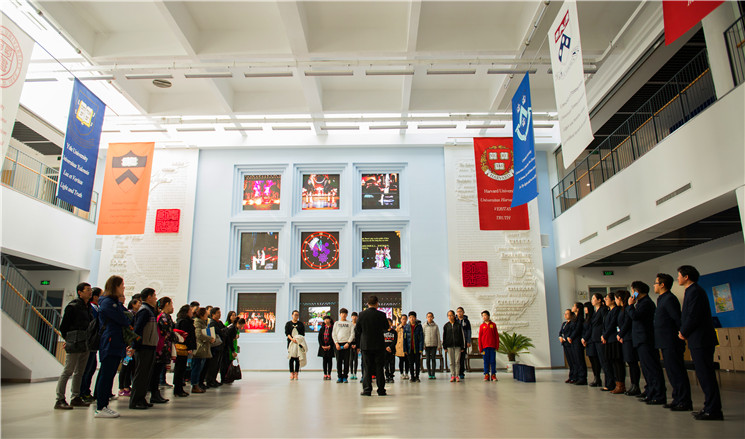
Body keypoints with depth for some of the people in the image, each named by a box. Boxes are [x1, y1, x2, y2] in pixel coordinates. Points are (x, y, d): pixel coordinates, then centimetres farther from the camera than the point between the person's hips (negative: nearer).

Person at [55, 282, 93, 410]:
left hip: (85, 344, 8)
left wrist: (89, 340, 12)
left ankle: (76, 398, 20)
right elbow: (63, 326, -5)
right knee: (68, 371, -5)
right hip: (75, 345, -8)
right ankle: (60, 400, 1)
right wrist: (68, 339, -1)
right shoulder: (73, 306, -8)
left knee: (79, 372, 13)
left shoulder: (87, 307, 15)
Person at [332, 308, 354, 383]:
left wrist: (348, 343, -10)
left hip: (347, 344, -1)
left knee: (346, 361, -2)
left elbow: (352, 334, 2)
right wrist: (336, 343, -5)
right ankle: (339, 377, 7)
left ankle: (345, 377, 4)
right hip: (338, 344, 1)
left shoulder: (350, 323, 8)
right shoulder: (336, 323, 12)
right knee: (339, 360, 0)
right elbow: (333, 334, 8)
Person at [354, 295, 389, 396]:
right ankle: (381, 390, 10)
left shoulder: (362, 314, -4)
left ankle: (367, 390, 5)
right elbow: (386, 327, 5)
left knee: (367, 368, 7)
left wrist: (358, 343, 13)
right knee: (379, 367, 7)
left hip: (365, 345, 1)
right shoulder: (381, 315, -8)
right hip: (379, 345, -1)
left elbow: (357, 330, 2)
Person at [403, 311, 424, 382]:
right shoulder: (406, 327, 3)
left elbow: (421, 338, -3)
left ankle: (417, 377, 17)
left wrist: (421, 348, -10)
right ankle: (412, 377, 15)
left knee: (417, 363, 5)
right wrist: (405, 349, -3)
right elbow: (404, 338, 3)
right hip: (409, 349, 1)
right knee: (411, 363, 6)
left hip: (417, 349, -1)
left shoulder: (419, 326, -1)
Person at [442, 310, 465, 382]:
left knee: (457, 361, -2)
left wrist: (463, 346, 1)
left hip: (458, 346, -1)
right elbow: (444, 336, 8)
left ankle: (457, 376, 5)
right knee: (451, 362, 3)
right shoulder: (446, 326, 6)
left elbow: (462, 336, 4)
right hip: (449, 346, 1)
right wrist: (444, 346, 3)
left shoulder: (459, 325, 2)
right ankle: (452, 376, 8)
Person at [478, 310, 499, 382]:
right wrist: (480, 348, 1)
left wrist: (497, 346, 1)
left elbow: (497, 336, 7)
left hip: (492, 346, 0)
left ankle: (493, 375, 10)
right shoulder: (482, 326, 5)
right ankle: (486, 375, 8)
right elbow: (480, 337, 5)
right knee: (486, 361, 3)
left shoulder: (493, 325, 5)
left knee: (493, 361, 3)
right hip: (485, 346, 0)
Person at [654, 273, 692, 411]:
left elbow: (678, 319, -18)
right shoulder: (663, 299, 17)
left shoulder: (670, 299, -14)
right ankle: (678, 399, 21)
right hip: (666, 343, 10)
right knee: (671, 372, 14)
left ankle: (685, 402, 0)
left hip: (671, 343, -10)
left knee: (677, 372, -5)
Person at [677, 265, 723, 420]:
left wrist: (683, 333, -7)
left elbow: (693, 316, -20)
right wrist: (684, 332, 10)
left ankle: (713, 411, -3)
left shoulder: (695, 291, -14)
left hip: (701, 341, -10)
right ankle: (710, 407, 20)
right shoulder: (692, 291, 17)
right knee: (703, 375, 14)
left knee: (706, 375, -7)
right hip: (698, 340, 10)